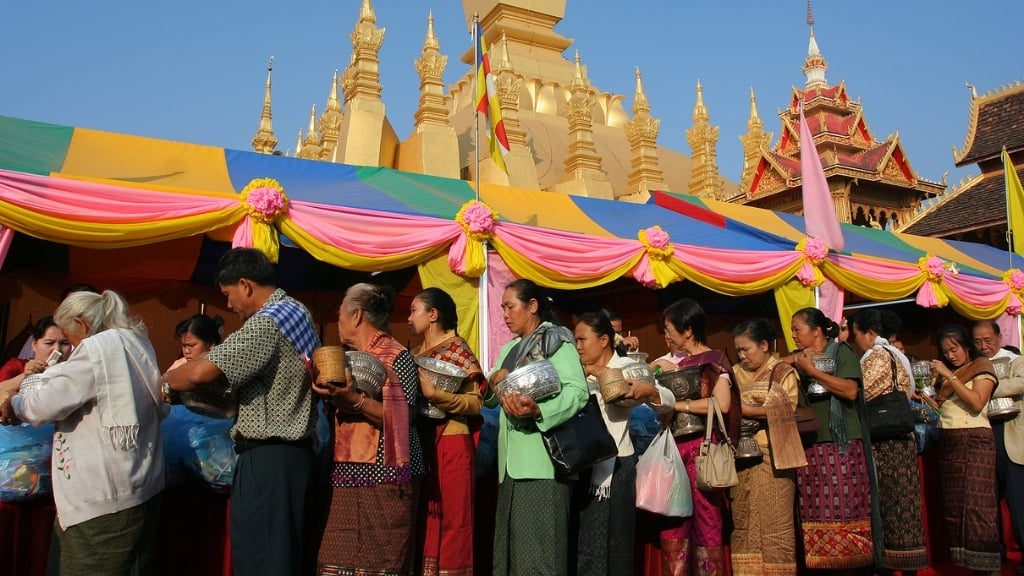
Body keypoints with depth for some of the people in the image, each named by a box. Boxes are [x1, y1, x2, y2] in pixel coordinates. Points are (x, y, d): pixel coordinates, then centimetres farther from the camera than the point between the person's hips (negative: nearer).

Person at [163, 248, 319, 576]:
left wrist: (165, 382, -4)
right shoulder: (296, 311, 13)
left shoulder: (267, 322, -18)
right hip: (296, 453, 10)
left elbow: (203, 372, -25)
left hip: (268, 460, -10)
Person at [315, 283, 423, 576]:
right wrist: (330, 392, 11)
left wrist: (355, 400, -25)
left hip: (384, 476, -7)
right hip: (348, 474, 7)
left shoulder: (397, 356, -5)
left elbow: (401, 418, -16)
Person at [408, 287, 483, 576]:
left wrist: (434, 394, -22)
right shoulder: (416, 355, 14)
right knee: (423, 519, 11)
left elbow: (476, 402, -13)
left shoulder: (458, 349, -6)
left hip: (450, 446, -7)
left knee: (451, 521, -1)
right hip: (421, 445, 7)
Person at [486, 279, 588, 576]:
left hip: (542, 460, -8)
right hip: (511, 461, 8)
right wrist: (494, 381, -2)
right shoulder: (509, 349, 21)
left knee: (538, 548, -6)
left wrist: (538, 410, -33)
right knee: (510, 544, 12)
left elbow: (577, 391, -17)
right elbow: (489, 399, 20)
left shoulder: (556, 340, -3)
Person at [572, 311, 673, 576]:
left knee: (613, 541, 1)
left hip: (615, 465, -6)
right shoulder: (581, 373, 16)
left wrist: (647, 391, -34)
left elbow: (669, 401, -13)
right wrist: (585, 374, -10)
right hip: (584, 464, 6)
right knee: (582, 541, 8)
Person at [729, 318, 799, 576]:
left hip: (772, 457, -4)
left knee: (774, 524, -1)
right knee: (742, 524, 7)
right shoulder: (737, 373, 14)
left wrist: (745, 409, -10)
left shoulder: (784, 374, 1)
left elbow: (784, 412, -9)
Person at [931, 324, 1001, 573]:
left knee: (976, 505, -10)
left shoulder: (981, 367, 3)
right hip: (948, 443, 6)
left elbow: (976, 403, -13)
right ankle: (962, 561, 8)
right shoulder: (945, 373, 19)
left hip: (974, 441, -6)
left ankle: (986, 564, -8)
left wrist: (950, 376, -13)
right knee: (953, 507, 4)